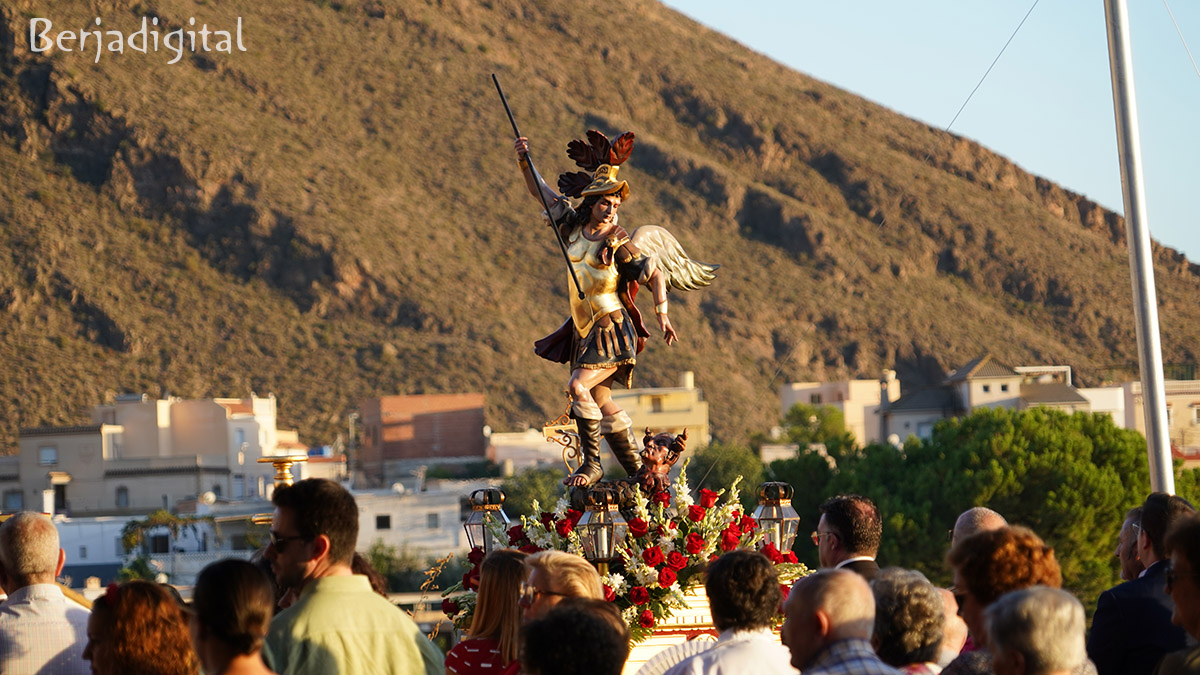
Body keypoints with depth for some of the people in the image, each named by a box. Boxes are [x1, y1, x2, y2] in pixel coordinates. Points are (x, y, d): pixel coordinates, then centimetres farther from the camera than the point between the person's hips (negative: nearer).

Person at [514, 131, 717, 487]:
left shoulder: (618, 244, -10)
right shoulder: (573, 226, 5)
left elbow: (655, 274, -4)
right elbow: (541, 192, 13)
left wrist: (662, 314, -12)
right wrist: (524, 161, 3)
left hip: (611, 330, -7)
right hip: (585, 330, 7)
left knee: (578, 387, -21)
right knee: (601, 400, 10)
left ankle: (591, 463, -13)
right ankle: (636, 470, 20)